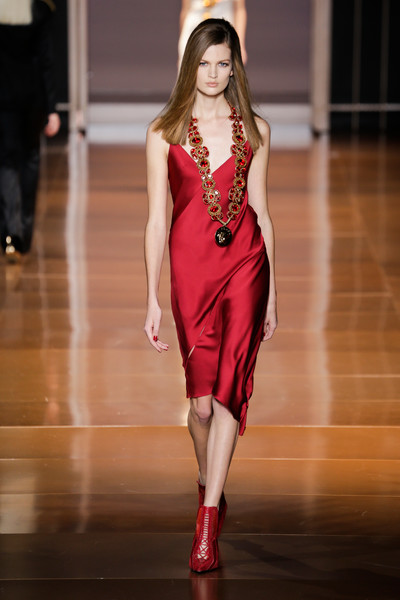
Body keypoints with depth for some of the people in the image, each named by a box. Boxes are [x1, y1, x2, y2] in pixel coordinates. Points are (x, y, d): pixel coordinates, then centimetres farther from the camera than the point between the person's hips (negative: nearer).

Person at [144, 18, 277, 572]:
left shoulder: (254, 130, 7)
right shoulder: (164, 132, 3)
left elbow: (261, 210, 11)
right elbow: (156, 219, 0)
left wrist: (272, 292, 10)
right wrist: (152, 300, -4)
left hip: (245, 261, 1)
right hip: (190, 262, -1)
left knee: (228, 386, -7)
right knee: (202, 396, 2)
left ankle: (208, 519, -4)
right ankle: (210, 484, 31)